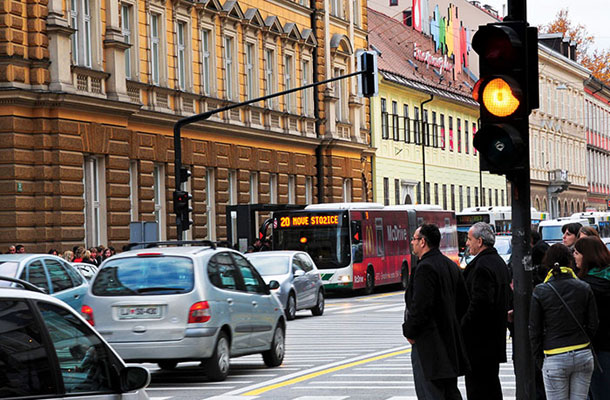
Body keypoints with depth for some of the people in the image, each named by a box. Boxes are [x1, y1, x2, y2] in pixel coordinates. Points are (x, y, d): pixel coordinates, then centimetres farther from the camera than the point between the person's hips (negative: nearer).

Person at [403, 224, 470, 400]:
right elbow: (463, 302, 18)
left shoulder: (425, 268, -17)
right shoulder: (451, 266, 13)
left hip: (429, 344, -10)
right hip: (450, 342, 10)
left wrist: (410, 332, -11)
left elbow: (420, 306, -23)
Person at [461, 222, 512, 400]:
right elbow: (509, 296, 21)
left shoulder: (482, 266, -18)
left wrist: (463, 327, -17)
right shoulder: (499, 262, 14)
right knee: (491, 381, 17)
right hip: (496, 336, 10)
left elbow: (480, 302, -25)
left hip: (479, 338, -10)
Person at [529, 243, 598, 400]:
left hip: (555, 360, -3)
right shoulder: (584, 289, 1)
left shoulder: (540, 292, -6)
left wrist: (539, 358, 9)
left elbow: (535, 330, -2)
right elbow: (593, 324, 5)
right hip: (583, 356, 3)